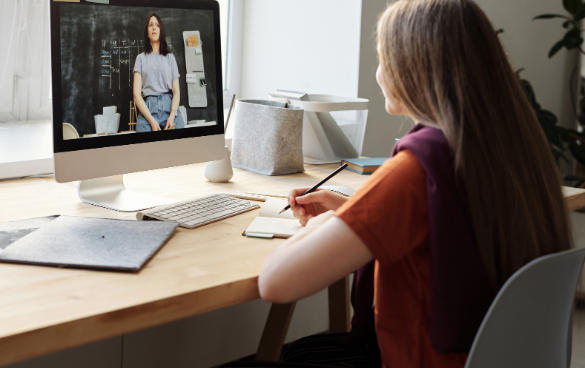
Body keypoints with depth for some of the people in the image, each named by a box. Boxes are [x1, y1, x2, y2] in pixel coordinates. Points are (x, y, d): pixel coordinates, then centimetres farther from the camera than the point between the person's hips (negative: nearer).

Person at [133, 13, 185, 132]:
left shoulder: (170, 58, 19)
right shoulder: (141, 58, 15)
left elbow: (176, 91, 10)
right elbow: (137, 94, 5)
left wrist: (172, 115, -9)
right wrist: (151, 120, -11)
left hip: (170, 107, 1)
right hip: (147, 110, -1)